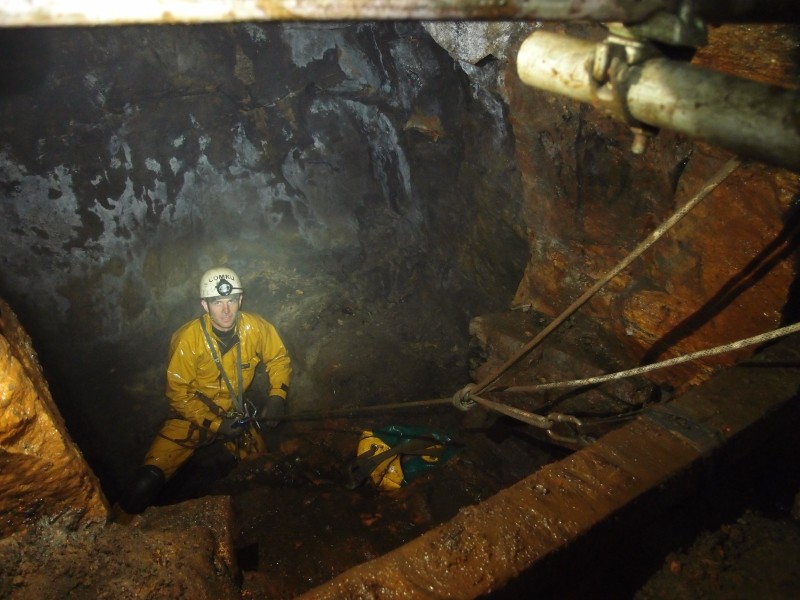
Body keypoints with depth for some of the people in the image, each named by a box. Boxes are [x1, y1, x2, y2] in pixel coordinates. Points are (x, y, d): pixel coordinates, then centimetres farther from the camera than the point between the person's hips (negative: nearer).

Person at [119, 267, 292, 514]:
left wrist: (277, 395, -13)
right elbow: (178, 393, -14)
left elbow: (279, 358, 1)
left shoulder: (256, 328, -16)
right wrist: (215, 424, -19)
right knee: (148, 482, -16)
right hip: (193, 413, -3)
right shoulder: (187, 339, -22)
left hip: (236, 412, 3)